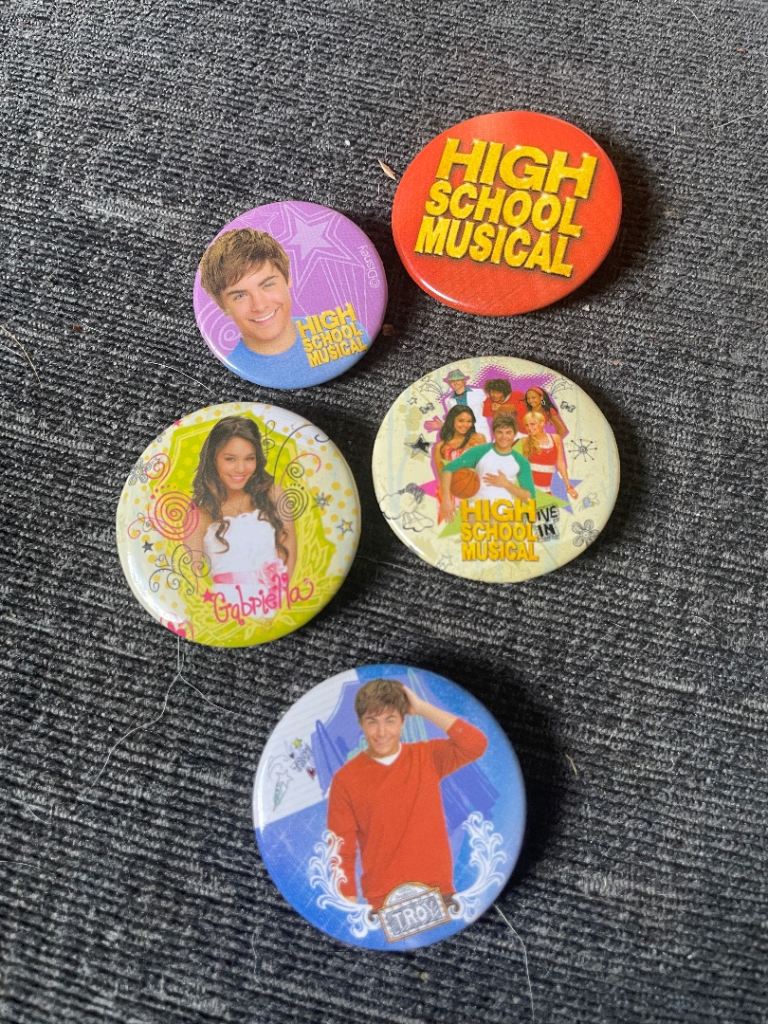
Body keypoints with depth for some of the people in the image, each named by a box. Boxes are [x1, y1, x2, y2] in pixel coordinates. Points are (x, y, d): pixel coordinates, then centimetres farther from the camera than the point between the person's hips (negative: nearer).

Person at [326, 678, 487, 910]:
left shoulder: (427, 757, -1)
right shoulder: (345, 780, -5)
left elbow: (476, 744, -18)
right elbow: (342, 853, -2)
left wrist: (421, 708, -15)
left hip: (439, 892, 2)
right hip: (384, 902, -1)